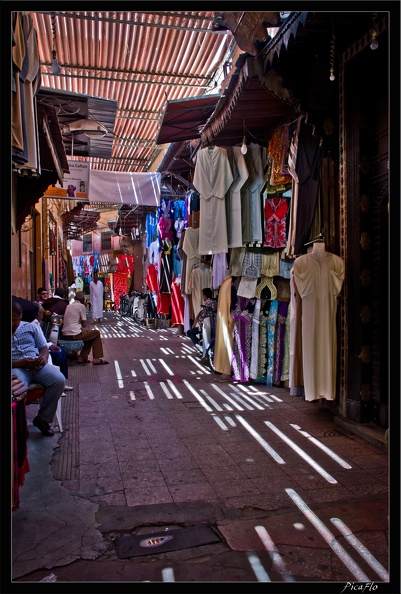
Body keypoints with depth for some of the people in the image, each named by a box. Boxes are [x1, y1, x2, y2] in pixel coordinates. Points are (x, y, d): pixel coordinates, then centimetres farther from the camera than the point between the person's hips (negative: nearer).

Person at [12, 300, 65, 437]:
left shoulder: (30, 327, 16)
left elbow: (44, 347, 17)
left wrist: (43, 357, -6)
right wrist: (20, 363, -17)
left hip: (37, 365, 4)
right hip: (16, 368, -3)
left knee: (59, 380, -23)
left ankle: (43, 418, -6)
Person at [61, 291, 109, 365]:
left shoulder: (68, 306, 17)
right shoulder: (81, 306, -5)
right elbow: (84, 325, -4)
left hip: (65, 335, 8)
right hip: (74, 334, -8)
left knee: (89, 334, 28)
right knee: (96, 333, 10)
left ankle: (82, 358, 23)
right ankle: (97, 359, 8)